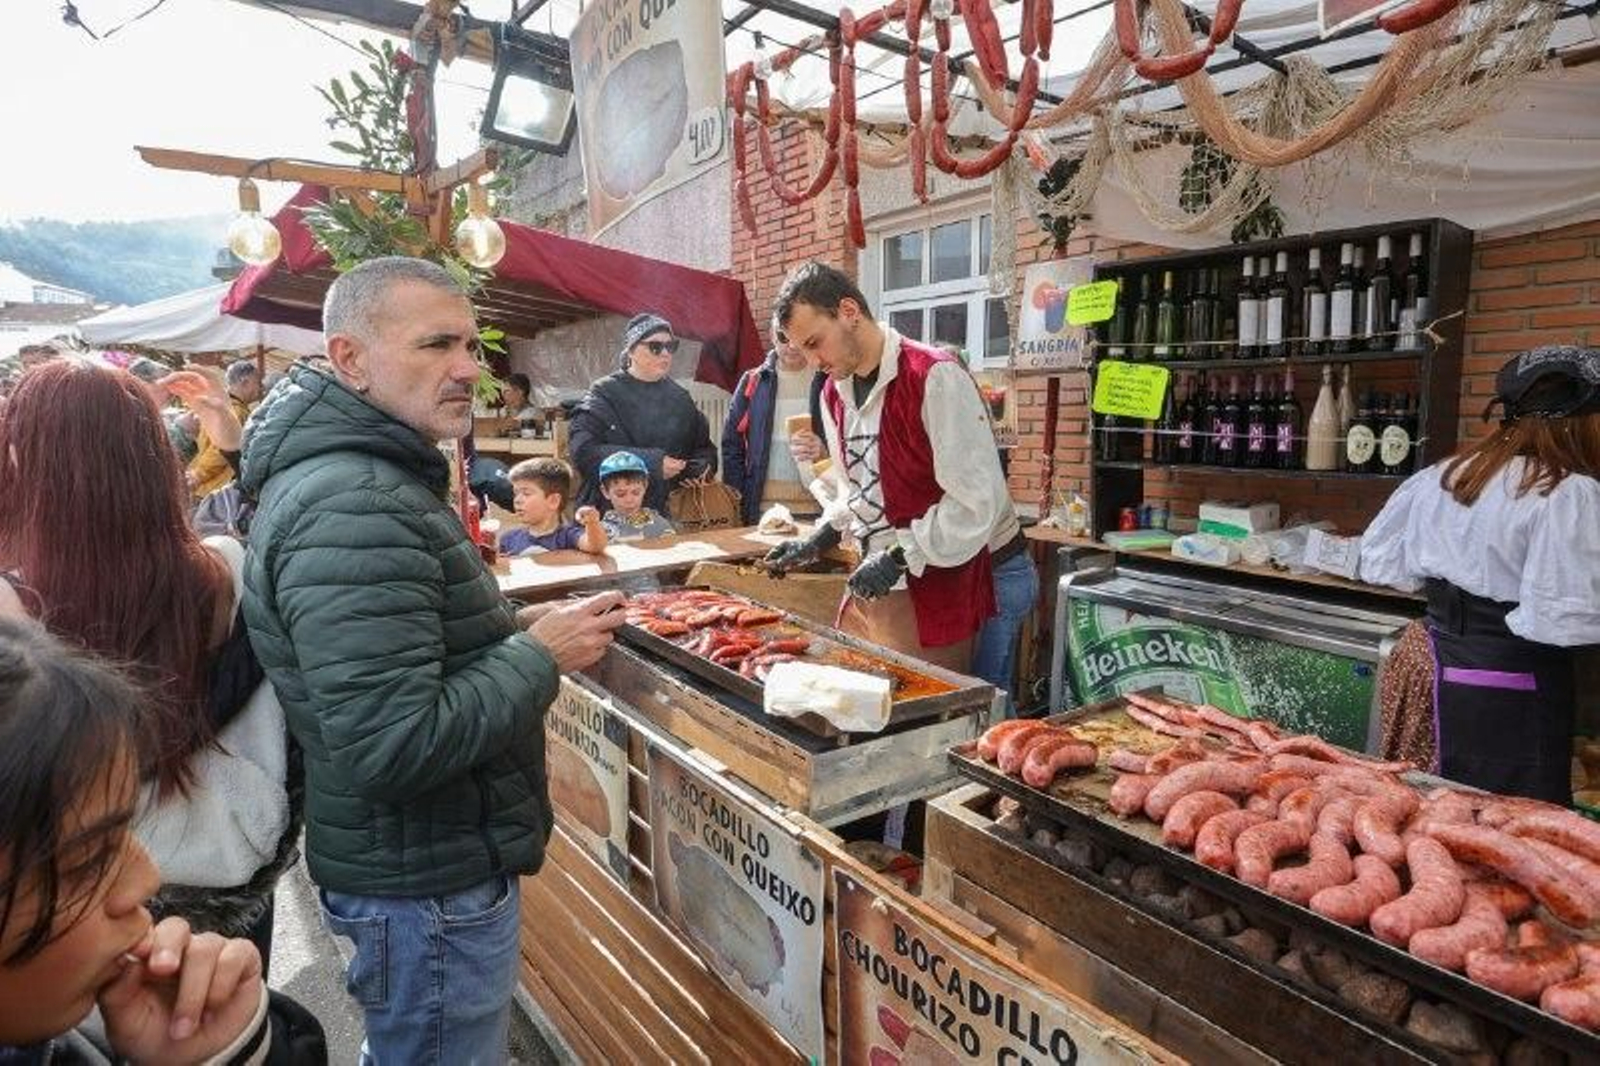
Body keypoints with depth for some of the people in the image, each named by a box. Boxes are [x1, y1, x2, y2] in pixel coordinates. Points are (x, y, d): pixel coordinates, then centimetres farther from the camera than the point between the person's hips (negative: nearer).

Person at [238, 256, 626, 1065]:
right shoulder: (354, 510, -27)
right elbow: (395, 747, -31)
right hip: (428, 885, -10)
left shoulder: (357, 474, 7)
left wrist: (513, 630, 4)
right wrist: (542, 656, -19)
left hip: (410, 856, 10)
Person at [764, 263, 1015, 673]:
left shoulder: (934, 377, -17)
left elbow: (977, 500, -20)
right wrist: (819, 539, 6)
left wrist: (901, 558, -19)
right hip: (872, 581, 7)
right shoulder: (835, 393, 10)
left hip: (933, 585, -7)